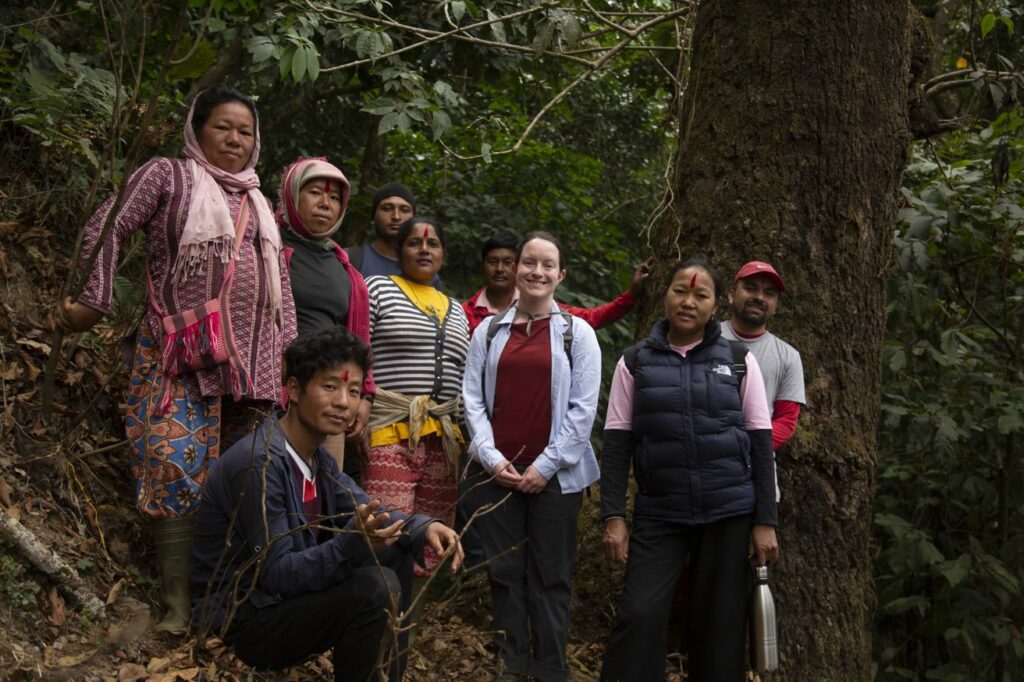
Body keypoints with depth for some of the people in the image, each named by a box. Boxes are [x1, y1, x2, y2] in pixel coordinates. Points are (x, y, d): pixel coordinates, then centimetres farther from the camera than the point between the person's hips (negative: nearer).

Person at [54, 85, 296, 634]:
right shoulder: (167, 176, 5)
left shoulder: (258, 203, 21)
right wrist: (93, 303, -9)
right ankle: (179, 604, -11)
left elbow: (277, 284, 21)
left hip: (250, 358, 6)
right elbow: (107, 229, -2)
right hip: (180, 351, -5)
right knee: (179, 469, -14)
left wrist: (287, 350, 14)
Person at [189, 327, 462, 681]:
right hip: (241, 619, -10)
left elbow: (368, 512, 8)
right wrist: (351, 544, -40)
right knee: (375, 587, -24)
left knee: (395, 553, 6)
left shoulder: (317, 456, 6)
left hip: (286, 594, 10)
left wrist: (423, 527, -12)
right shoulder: (259, 462, -25)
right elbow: (276, 573, -26)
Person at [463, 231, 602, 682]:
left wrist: (546, 465, -10)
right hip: (495, 472, 2)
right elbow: (472, 399, 4)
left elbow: (583, 407, -3)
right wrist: (491, 457, -8)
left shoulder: (578, 333, 3)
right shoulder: (488, 331, 9)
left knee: (550, 576, 3)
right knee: (504, 572, 7)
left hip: (554, 475, -2)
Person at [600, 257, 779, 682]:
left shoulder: (739, 362, 4)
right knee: (639, 615, -13)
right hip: (659, 514, 0)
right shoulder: (635, 363, 4)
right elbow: (617, 443, 2)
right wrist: (613, 515, -7)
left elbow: (761, 444, 3)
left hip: (729, 512, 1)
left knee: (718, 625, 6)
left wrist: (765, 521, -2)